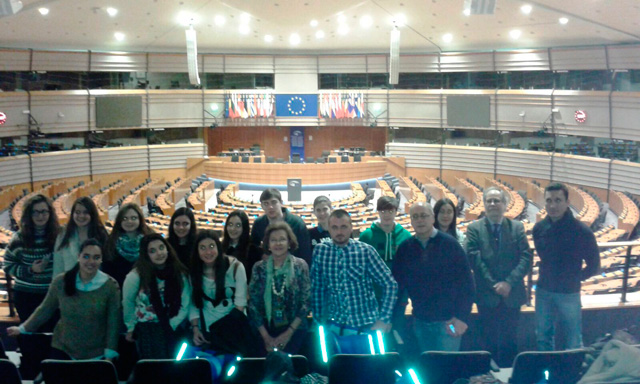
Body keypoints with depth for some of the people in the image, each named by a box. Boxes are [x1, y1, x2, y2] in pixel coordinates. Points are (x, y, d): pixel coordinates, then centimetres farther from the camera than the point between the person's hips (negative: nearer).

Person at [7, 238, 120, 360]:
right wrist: (23, 328, 15)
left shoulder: (110, 286, -10)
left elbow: (113, 324, -6)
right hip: (62, 350, 2)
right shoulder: (61, 282, -6)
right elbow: (45, 309, 9)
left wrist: (109, 355, -6)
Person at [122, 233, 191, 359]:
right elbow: (128, 303, 5)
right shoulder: (135, 276, -7)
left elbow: (184, 306, -1)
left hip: (172, 329, 2)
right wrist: (131, 328, 10)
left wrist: (170, 326, -8)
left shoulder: (180, 274, -2)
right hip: (146, 328, -2)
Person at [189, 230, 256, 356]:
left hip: (233, 328, -2)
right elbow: (194, 303, 4)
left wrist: (231, 329, -16)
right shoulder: (194, 271, 3)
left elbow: (240, 301, -9)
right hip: (206, 330, 2)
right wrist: (195, 329, -8)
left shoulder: (235, 266, -7)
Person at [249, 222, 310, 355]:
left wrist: (288, 333, -11)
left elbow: (306, 302, -5)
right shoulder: (259, 268, 1)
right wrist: (266, 337, -7)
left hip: (294, 331, -1)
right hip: (266, 330, 1)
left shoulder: (300, 266, -3)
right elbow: (253, 304, 0)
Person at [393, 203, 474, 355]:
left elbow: (466, 283, -6)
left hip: (447, 321, -3)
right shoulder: (405, 248, 4)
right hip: (420, 321, 3)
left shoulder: (449, 244, -5)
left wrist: (462, 317, -11)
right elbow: (399, 285, 6)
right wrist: (397, 319, 1)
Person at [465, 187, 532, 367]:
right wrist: (494, 284, -14)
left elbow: (526, 257, -4)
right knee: (489, 341, 8)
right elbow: (474, 259, -9)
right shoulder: (474, 228, -1)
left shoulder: (517, 227, 3)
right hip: (486, 295, -1)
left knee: (510, 341, 10)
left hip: (512, 295, 2)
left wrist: (509, 282, -15)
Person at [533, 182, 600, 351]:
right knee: (543, 337, 14)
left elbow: (594, 266, -4)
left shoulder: (581, 231, -15)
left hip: (568, 293, -4)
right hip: (543, 291, 4)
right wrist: (547, 277, 5)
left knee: (573, 341, 6)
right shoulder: (539, 228, -4)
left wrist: (573, 279, 0)